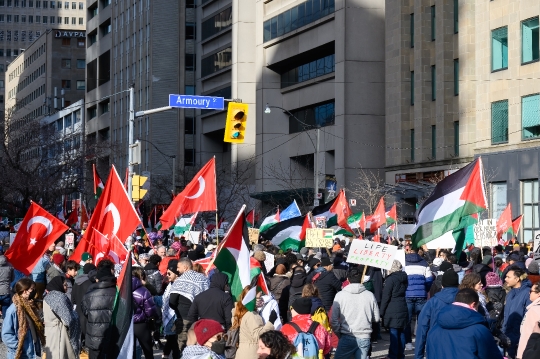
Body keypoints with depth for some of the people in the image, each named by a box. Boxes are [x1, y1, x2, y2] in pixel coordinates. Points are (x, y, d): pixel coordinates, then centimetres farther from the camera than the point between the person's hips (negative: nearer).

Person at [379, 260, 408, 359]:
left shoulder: (391, 279, -10)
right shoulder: (404, 278, 10)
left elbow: (386, 297, -10)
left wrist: (382, 312, -5)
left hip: (392, 310, -7)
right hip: (403, 309, 7)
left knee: (394, 333, -6)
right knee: (401, 333, 10)